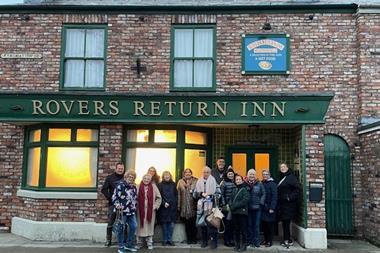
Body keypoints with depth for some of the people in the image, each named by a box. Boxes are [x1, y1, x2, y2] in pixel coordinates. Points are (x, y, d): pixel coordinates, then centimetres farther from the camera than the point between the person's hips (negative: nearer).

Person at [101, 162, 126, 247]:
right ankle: (108, 240, 17)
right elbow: (104, 189, 1)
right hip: (113, 203, 0)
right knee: (110, 223, 6)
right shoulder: (110, 177, 2)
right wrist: (110, 198, -7)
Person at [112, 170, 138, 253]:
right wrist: (117, 205, -23)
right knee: (121, 228, 0)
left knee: (133, 226, 8)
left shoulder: (134, 187, 12)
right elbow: (114, 196, -11)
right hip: (122, 211, -7)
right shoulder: (120, 185, -10)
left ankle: (129, 245, 23)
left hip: (131, 211, 7)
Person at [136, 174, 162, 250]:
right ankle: (139, 242, 19)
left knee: (150, 225, 6)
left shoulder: (153, 186, 1)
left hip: (150, 210, 0)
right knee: (140, 226, 6)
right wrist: (136, 206, -4)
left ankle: (149, 243, 15)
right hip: (141, 210, 0)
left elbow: (159, 198, 4)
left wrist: (155, 206, -2)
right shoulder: (139, 187, 0)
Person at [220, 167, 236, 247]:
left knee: (233, 224, 5)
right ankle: (226, 241, 9)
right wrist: (225, 205, -10)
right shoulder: (224, 183, -3)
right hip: (227, 206, -4)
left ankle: (231, 239, 16)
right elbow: (222, 195, -6)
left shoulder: (235, 182, 10)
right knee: (227, 224, 0)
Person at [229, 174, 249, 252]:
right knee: (236, 229, 11)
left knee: (243, 229, -1)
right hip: (234, 212, 6)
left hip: (242, 211, -6)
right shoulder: (234, 190, 17)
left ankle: (243, 245, 8)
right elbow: (231, 199, 14)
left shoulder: (245, 189, -3)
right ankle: (237, 244, 19)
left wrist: (235, 206, -15)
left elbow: (245, 200, -14)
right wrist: (230, 205, -8)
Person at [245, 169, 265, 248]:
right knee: (249, 225, 7)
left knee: (256, 225, 5)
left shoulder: (259, 184, 1)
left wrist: (261, 203, -6)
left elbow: (263, 194, 3)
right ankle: (250, 241, 18)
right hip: (248, 208, 0)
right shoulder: (245, 184, -1)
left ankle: (256, 242, 12)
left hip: (257, 207, 0)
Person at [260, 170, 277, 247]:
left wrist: (272, 208, -18)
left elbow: (274, 197, -12)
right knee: (264, 224, 8)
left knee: (270, 224, 1)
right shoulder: (261, 184, 11)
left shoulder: (272, 184, -5)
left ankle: (270, 241, 11)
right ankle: (265, 239, 21)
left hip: (269, 208, -5)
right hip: (263, 208, 5)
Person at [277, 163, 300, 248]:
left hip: (289, 204, -8)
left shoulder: (291, 177, -8)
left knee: (286, 221, -6)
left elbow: (297, 189, -16)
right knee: (284, 222, 10)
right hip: (282, 203, 8)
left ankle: (288, 240, 2)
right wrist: (279, 199, 12)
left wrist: (290, 197, -20)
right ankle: (286, 240, 18)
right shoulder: (281, 178, 17)